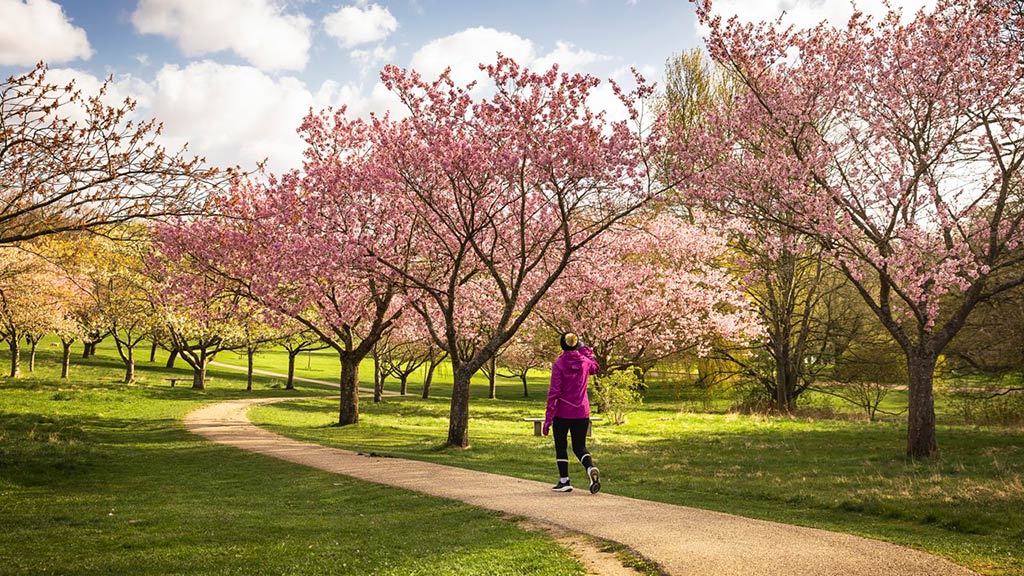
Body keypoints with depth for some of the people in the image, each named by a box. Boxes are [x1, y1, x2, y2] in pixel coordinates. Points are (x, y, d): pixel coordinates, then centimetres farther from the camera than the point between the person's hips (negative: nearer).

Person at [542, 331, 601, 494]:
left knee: (560, 446, 12)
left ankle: (564, 481, 13)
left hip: (562, 413, -3)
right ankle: (591, 468, -16)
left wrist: (548, 417, -12)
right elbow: (595, 368, 27)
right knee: (579, 446, 12)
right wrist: (585, 350, 21)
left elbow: (554, 392, -15)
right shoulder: (585, 362, 0)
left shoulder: (559, 364, -12)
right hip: (582, 413, 4)